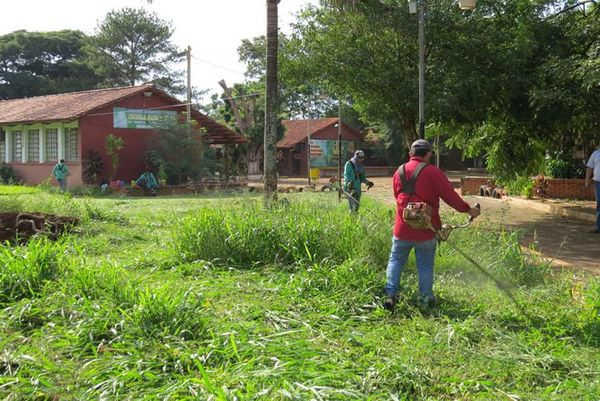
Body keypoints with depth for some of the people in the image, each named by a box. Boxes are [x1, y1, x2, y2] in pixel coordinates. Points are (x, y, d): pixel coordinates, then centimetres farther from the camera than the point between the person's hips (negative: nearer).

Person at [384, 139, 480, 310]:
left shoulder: (399, 172, 5)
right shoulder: (432, 172, -10)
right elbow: (449, 195, -9)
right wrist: (468, 210, 2)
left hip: (402, 228, 3)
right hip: (425, 230, -3)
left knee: (396, 260, 14)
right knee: (425, 265, 10)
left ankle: (390, 295, 4)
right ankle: (426, 298, 15)